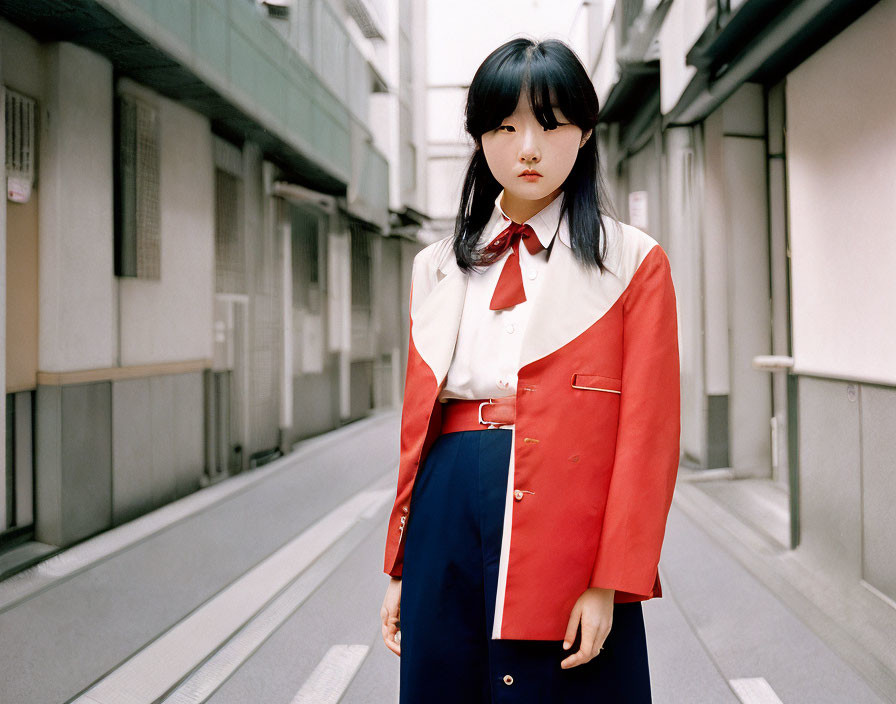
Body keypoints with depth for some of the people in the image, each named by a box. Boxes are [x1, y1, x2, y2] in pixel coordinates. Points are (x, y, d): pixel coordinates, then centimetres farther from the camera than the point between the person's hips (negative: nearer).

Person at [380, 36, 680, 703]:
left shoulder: (633, 263, 1)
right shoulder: (436, 268, 12)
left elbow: (648, 435, -5)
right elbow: (416, 423, 12)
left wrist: (611, 584, -12)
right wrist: (400, 570, 11)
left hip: (570, 519, -3)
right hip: (448, 518, 4)